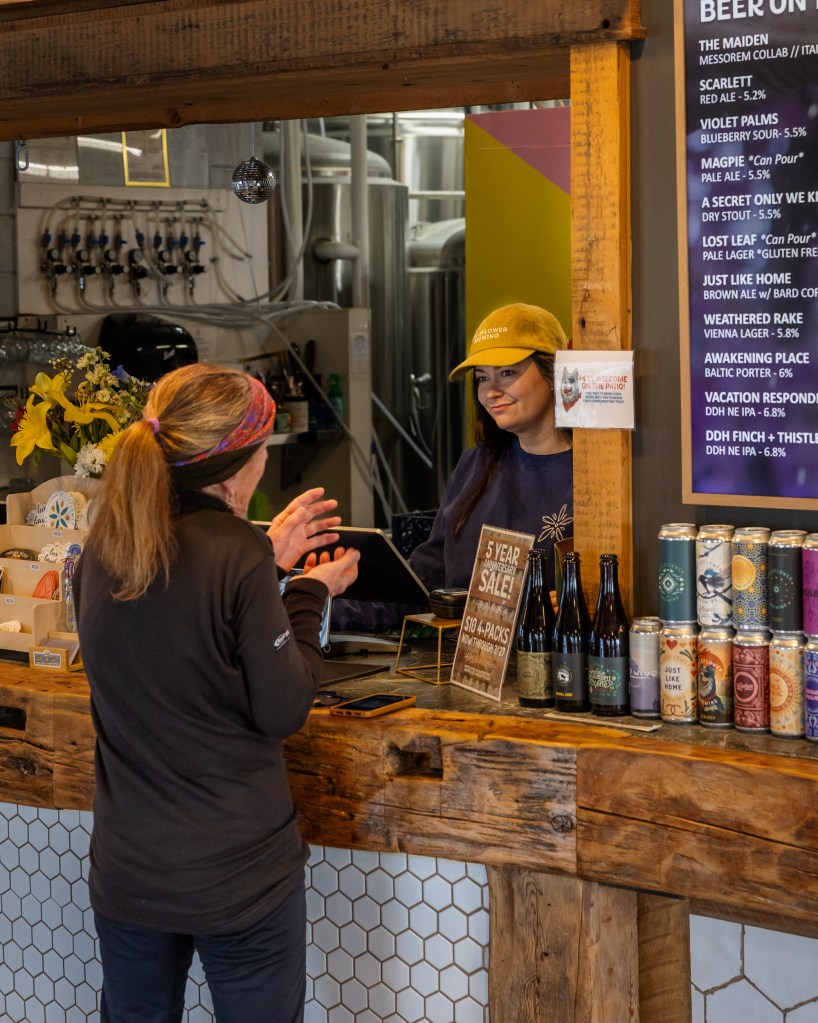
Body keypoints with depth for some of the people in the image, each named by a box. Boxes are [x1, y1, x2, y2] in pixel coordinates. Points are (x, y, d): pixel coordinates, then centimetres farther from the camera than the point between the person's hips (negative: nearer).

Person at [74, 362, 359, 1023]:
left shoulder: (103, 552, -1)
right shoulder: (238, 554, -20)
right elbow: (283, 711, -13)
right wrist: (310, 595, -1)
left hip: (126, 869, 5)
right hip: (239, 879, -5)